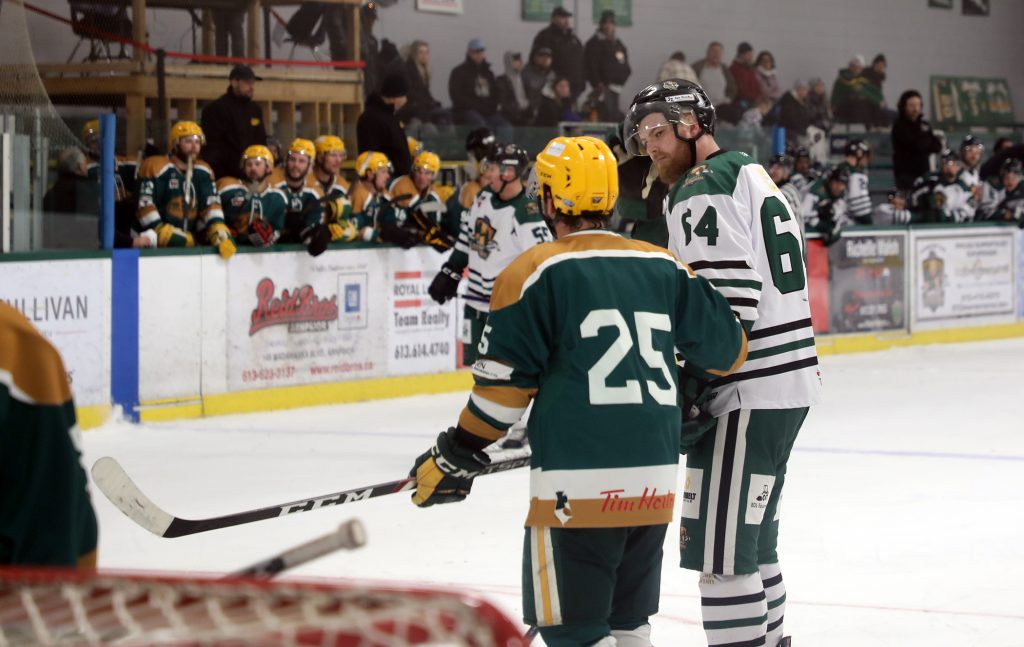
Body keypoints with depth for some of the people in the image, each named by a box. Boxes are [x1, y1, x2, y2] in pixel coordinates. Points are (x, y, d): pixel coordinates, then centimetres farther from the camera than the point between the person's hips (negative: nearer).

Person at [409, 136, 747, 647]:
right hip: (654, 483, 6)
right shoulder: (665, 267, 8)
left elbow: (504, 385, -7)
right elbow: (728, 351, 13)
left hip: (576, 485, -6)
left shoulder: (534, 273, -5)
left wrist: (454, 460, 3)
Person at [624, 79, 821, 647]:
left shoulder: (702, 189, -11)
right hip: (790, 379, 11)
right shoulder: (752, 175, 20)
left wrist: (695, 381, -21)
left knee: (718, 545, -9)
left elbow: (729, 296, -21)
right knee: (751, 535, 20)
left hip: (747, 392, -11)